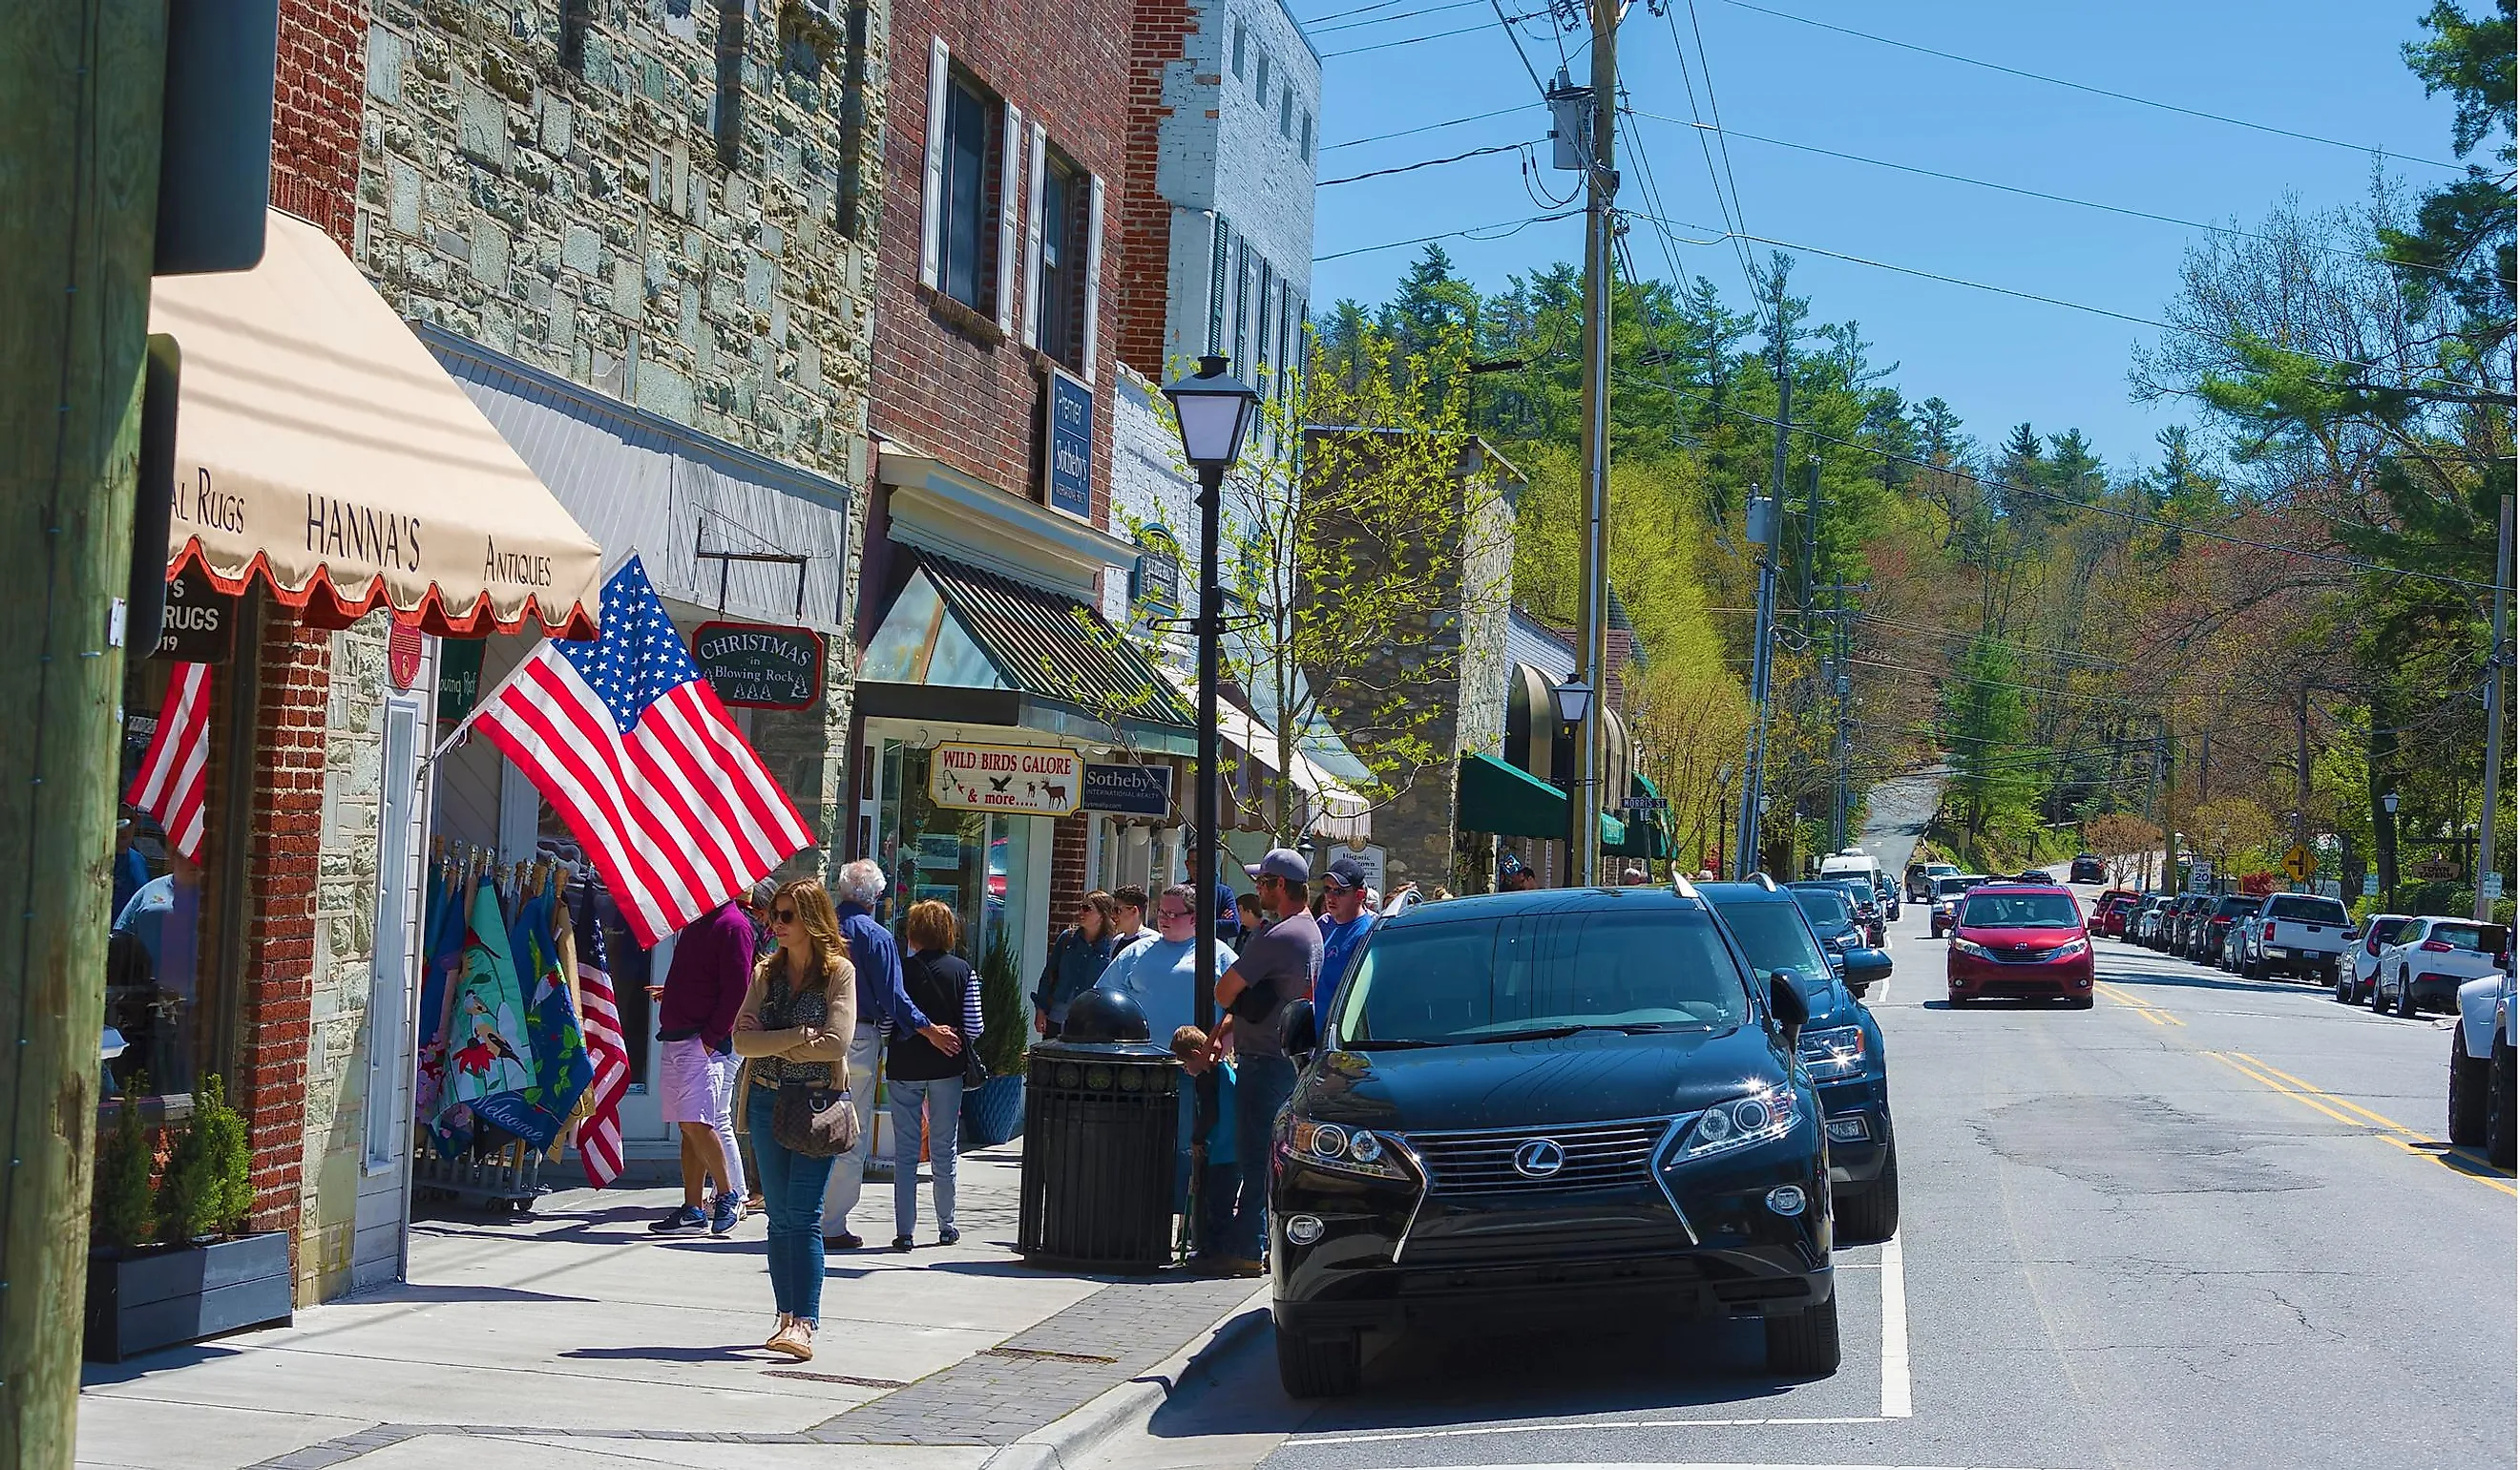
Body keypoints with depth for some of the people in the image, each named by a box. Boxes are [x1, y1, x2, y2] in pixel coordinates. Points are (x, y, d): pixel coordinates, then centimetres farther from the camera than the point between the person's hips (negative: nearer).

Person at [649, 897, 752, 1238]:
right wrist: (671, 993, 12)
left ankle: (728, 1195, 1)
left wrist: (711, 1037, -17)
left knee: (696, 1123, -14)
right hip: (676, 1039, 9)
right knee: (690, 1126, 8)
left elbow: (737, 990, -15)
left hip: (705, 1042, -9)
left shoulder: (734, 925, -10)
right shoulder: (695, 923, 17)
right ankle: (692, 1209, 10)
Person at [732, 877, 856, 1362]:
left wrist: (770, 1041, -7)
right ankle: (787, 1316, 12)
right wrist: (799, 1037, -12)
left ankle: (804, 1323, -17)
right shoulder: (766, 971, 10)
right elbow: (741, 1040, 0)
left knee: (803, 1213, -13)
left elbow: (835, 1043, -14)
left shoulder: (838, 972, -3)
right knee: (780, 1216, 6)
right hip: (768, 1100, 5)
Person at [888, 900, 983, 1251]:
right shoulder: (963, 972, -3)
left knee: (905, 1151, 4)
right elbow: (973, 1028, -3)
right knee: (943, 1149, 12)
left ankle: (904, 1231, 1)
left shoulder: (899, 970, -6)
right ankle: (946, 1226, 20)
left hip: (903, 1067, -1)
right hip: (947, 1068, 1)